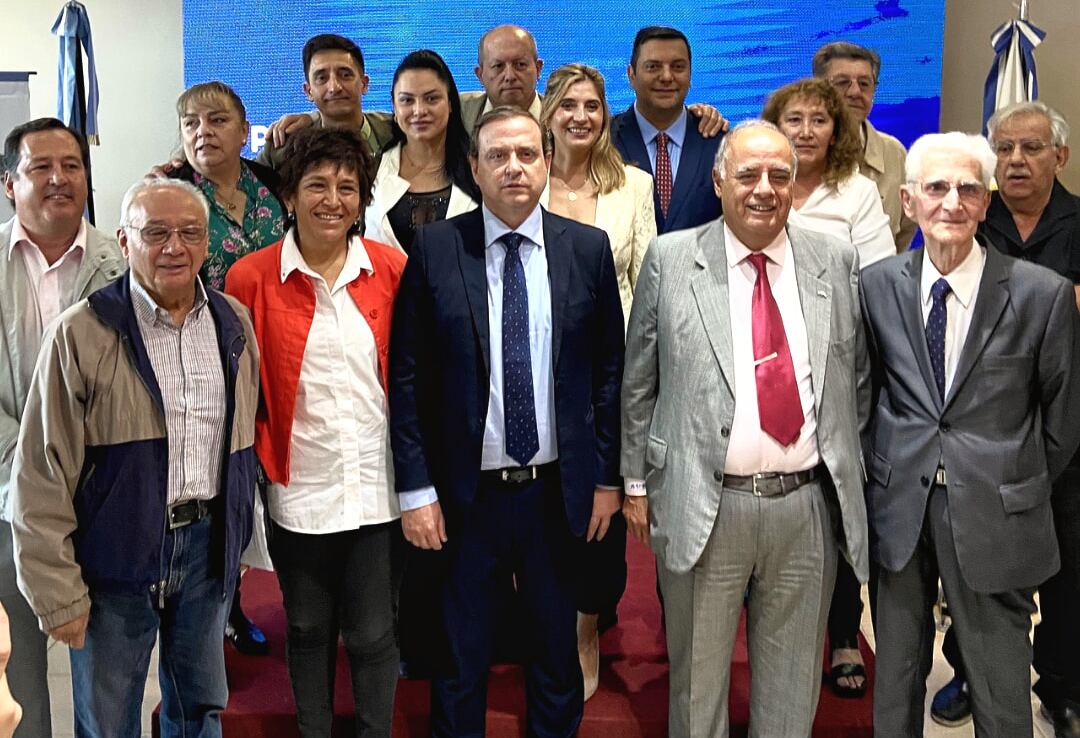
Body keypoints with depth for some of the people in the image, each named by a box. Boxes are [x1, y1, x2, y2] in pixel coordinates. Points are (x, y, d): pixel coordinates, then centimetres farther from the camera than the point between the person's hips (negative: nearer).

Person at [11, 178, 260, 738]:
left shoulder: (234, 323, 3)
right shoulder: (82, 334, -11)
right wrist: (57, 592, -10)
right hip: (116, 551, -3)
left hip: (209, 545, 4)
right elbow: (43, 474, -10)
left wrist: (242, 541, 12)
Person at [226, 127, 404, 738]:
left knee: (374, 635, 11)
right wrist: (259, 467, -4)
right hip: (298, 492, 0)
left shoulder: (393, 269, -2)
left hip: (378, 490, 0)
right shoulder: (251, 278, -6)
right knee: (308, 631, 18)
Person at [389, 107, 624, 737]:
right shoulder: (435, 249, -5)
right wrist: (415, 489, -7)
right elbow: (408, 377, -4)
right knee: (460, 659, 14)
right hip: (463, 494, -1)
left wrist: (606, 477, 2)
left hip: (559, 493, 2)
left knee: (557, 656, 17)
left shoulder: (589, 248, 0)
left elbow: (610, 369, 3)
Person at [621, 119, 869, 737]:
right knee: (698, 676, 13)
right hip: (702, 507, -2)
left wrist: (850, 473, 11)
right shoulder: (671, 259, -1)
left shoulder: (837, 261, 5)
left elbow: (857, 379, 12)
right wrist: (637, 483, 4)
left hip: (808, 506, 2)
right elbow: (639, 383, 4)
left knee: (793, 684, 16)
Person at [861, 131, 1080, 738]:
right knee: (896, 678, 17)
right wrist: (882, 469, 7)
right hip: (900, 505, 2)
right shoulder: (877, 285, -1)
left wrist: (1019, 487, 8)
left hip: (995, 512, -2)